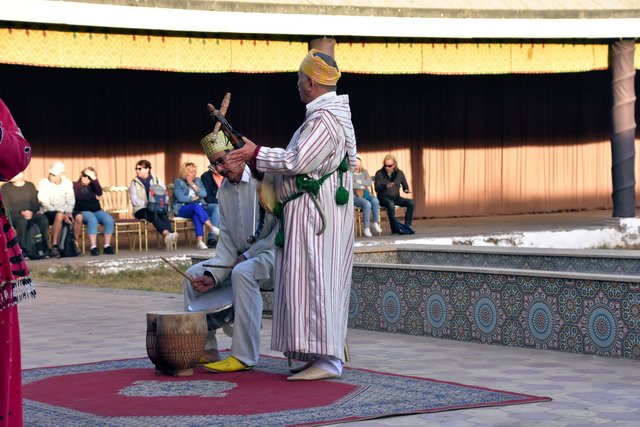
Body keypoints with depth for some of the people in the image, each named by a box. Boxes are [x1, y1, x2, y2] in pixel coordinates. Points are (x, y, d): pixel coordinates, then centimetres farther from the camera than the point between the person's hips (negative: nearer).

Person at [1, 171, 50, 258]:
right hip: (13, 215, -3)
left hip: (30, 214, 3)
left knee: (43, 219, -27)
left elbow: (36, 204, 10)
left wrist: (31, 212, -13)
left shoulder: (30, 186, 12)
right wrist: (21, 213, -17)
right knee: (22, 221, -38)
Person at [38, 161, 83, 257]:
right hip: (49, 213, -4)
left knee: (79, 216, -26)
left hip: (65, 211, 4)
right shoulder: (43, 183, -5)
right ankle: (55, 246, -37)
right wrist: (63, 214, -20)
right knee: (59, 215, -38)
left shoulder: (68, 183, 6)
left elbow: (71, 201, 6)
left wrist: (68, 212, -17)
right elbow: (45, 204, -10)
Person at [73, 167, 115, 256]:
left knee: (109, 220, -24)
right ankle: (93, 247, -39)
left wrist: (94, 179, -11)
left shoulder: (92, 185, 20)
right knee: (92, 220, -37)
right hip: (83, 211, -4)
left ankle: (107, 246, -20)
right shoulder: (75, 185, 9)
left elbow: (99, 193, -3)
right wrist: (94, 196, -3)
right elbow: (78, 196, -13)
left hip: (97, 210, 4)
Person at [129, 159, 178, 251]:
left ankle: (169, 238, -56)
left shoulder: (157, 180, 19)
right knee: (153, 215, -36)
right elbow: (134, 200, 0)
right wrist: (146, 203, -18)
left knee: (163, 213, -34)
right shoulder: (134, 183, 13)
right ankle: (169, 234, -59)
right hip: (142, 209, -2)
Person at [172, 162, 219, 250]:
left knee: (196, 216, -34)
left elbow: (204, 194, 0)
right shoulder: (178, 182, 2)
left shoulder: (198, 181, 15)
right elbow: (181, 198, -11)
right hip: (181, 209, -3)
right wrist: (194, 198, -2)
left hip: (198, 208, 3)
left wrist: (193, 185, -5)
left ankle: (200, 241, -49)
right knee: (196, 206, -35)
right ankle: (211, 227, -39)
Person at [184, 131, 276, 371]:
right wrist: (213, 276, -8)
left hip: (273, 255, -8)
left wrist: (248, 256, -17)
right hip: (241, 258, 8)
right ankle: (204, 349, 3)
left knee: (243, 273, -36)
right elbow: (227, 240, 8)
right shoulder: (224, 191, 11)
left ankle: (244, 356, -33)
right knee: (194, 274, 0)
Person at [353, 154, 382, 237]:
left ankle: (375, 223, -21)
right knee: (367, 204, -33)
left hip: (365, 195, 5)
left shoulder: (364, 172, 17)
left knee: (375, 200, -28)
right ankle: (366, 228, -29)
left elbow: (370, 182, 1)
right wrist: (363, 185, -3)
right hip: (354, 196, -5)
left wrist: (358, 181, -8)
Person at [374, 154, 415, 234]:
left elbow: (405, 186, 15)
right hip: (383, 197, -4)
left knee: (412, 202, -23)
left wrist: (407, 190, -10)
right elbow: (377, 189, -6)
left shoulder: (399, 173, 12)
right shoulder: (379, 173, 3)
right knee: (391, 204, -39)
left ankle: (407, 225, -23)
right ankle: (395, 228, -40)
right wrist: (386, 186, -26)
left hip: (396, 198, 4)